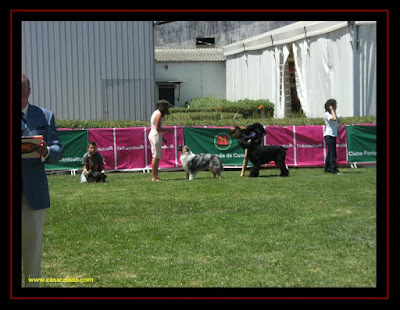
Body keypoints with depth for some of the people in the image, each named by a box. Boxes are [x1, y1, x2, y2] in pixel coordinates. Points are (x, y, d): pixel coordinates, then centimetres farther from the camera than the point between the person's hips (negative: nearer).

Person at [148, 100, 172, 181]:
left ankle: (156, 176, 13)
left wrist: (162, 137, 20)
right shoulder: (159, 114, -13)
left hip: (153, 135, 10)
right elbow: (158, 128, -19)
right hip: (156, 136, -10)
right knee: (156, 157, -10)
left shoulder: (156, 113, 17)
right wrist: (167, 130, -7)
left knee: (156, 156, 11)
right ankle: (154, 177, -11)